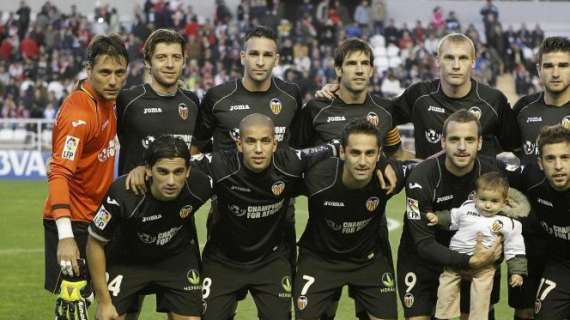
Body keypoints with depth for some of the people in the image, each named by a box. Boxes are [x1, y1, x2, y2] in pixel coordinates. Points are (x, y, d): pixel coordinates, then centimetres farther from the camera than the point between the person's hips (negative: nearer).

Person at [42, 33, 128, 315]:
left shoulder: (106, 100, 4)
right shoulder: (79, 114, -24)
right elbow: (59, 174, -31)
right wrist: (65, 236, -40)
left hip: (94, 217, 9)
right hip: (73, 223, -9)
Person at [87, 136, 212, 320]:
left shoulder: (199, 186, -29)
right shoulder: (122, 194, -35)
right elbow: (95, 243, -19)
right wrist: (104, 302, -16)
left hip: (177, 256, 2)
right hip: (126, 260, -2)